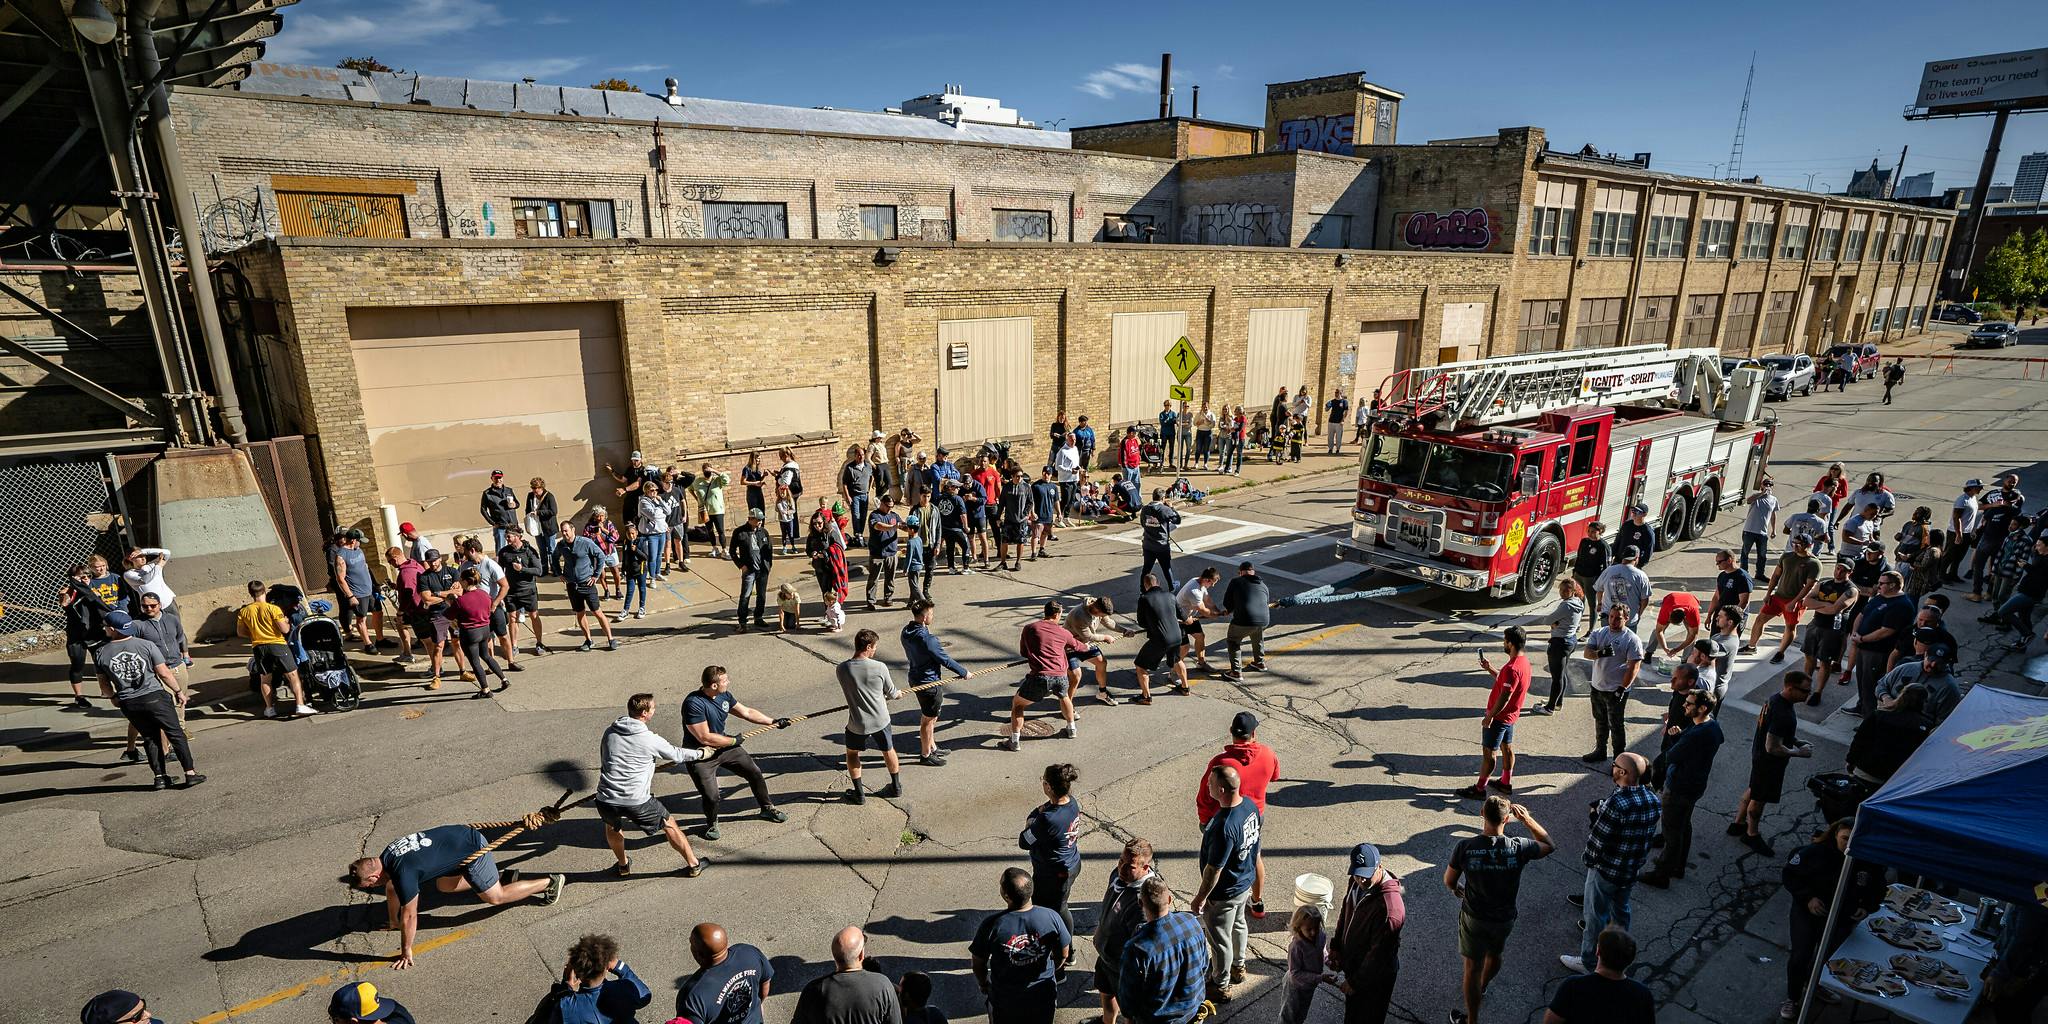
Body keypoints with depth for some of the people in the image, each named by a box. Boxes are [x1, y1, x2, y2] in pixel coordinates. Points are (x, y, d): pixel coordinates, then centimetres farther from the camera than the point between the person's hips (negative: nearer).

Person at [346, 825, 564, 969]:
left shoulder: (402, 872, -23)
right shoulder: (386, 857, 2)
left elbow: (409, 916, -15)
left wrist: (406, 953, -3)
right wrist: (393, 922, 32)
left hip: (472, 849, -9)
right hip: (462, 835, 9)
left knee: (495, 897, 6)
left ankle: (551, 882, 12)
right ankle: (501, 877, 26)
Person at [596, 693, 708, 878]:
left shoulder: (609, 732, 6)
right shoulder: (650, 739, -6)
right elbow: (677, 755, 8)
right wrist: (701, 753, 26)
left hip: (606, 800, 4)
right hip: (636, 801, -4)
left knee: (612, 826, 36)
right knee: (669, 824, 16)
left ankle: (623, 865, 49)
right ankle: (693, 865, 26)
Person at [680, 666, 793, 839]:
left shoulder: (724, 695, -5)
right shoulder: (693, 703, -28)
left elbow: (746, 712, 9)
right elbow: (705, 737, -28)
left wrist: (774, 722, 8)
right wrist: (734, 741, -17)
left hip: (723, 746, 7)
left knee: (755, 773, 9)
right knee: (711, 796, -15)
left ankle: (767, 809, 32)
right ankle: (711, 823, 19)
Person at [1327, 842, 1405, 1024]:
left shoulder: (1390, 907, -37)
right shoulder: (1356, 882, -12)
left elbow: (1379, 953, -29)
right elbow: (1344, 912, 7)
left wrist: (1355, 982, -20)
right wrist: (1335, 946, 7)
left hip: (1374, 975, -6)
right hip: (1352, 964, 7)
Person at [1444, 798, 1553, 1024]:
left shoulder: (1464, 847, -25)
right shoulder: (1519, 847, -24)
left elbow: (1449, 881, -9)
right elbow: (1550, 846, -1)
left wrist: (1456, 889, 13)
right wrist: (1527, 819, -3)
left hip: (1474, 918, -2)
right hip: (1504, 918, 3)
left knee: (1473, 968, 14)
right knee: (1494, 955, 31)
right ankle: (1481, 989, 59)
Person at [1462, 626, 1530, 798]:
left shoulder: (1512, 668, -29)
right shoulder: (1523, 662, 2)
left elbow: (1504, 697, -28)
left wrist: (1489, 716, -20)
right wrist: (1490, 669, 11)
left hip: (1499, 717, -10)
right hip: (1510, 715, 10)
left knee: (1488, 752, 0)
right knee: (1506, 747, 21)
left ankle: (1479, 788, 8)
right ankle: (1506, 782, 35)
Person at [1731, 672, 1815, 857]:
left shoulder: (1775, 698, -5)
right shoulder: (1782, 715, -34)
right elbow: (1773, 748, -31)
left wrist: (1796, 741, 6)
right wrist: (1799, 753, -18)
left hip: (1759, 754, 10)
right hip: (1769, 762, -10)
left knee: (1754, 790, 25)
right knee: (1759, 799, 11)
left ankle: (1738, 824, 42)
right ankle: (1752, 835, 30)